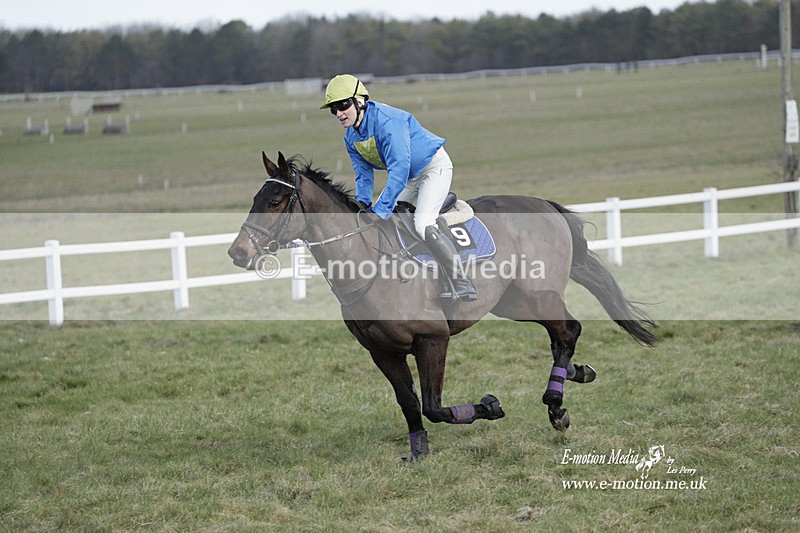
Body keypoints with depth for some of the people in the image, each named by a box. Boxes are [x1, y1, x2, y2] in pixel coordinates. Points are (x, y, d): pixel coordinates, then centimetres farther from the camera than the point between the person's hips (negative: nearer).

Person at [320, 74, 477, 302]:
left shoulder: (386, 120, -30)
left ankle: (463, 285, -24)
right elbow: (364, 176, 5)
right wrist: (363, 205, -14)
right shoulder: (351, 138, -2)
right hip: (409, 177, 10)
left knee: (423, 224, -25)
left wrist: (381, 210, -38)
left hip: (434, 167, -10)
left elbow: (399, 168, -36)